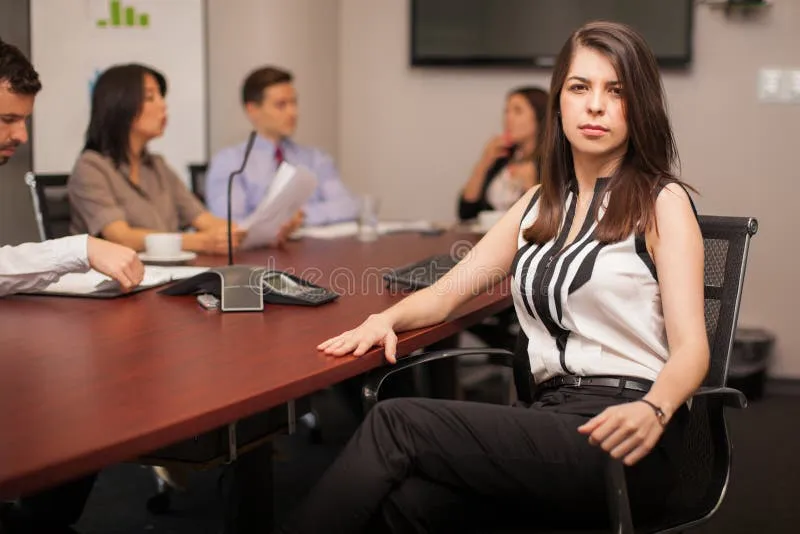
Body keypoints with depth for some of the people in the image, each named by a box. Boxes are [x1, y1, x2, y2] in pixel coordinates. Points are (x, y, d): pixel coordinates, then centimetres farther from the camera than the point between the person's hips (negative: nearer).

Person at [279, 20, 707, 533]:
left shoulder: (662, 202, 1)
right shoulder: (542, 205, 19)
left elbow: (690, 348, -10)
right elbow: (444, 294, 18)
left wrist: (652, 411, -31)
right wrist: (385, 319, -4)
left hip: (619, 435, -5)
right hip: (555, 419, 5)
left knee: (397, 423, -22)